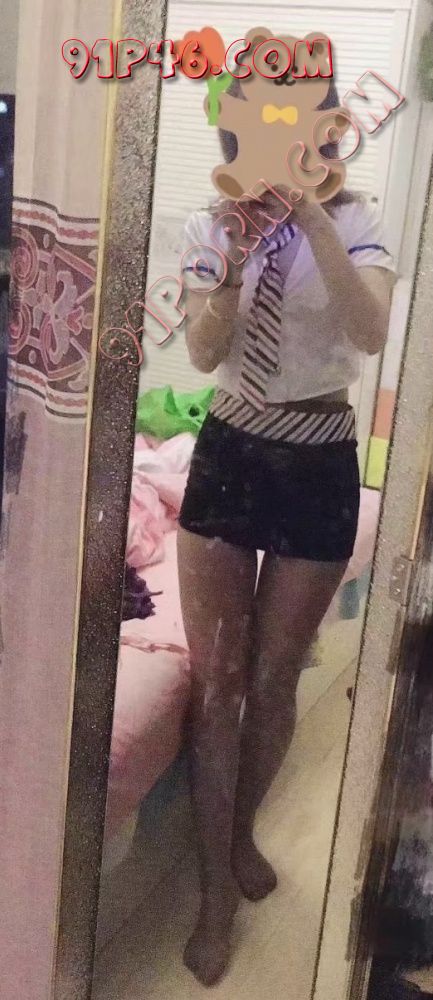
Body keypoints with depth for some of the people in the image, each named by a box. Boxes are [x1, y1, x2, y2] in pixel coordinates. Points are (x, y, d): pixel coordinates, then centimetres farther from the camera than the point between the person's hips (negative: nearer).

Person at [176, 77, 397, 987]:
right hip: (228, 456, 2)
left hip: (319, 468, -1)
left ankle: (242, 832, 39)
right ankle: (217, 888, 20)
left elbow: (373, 332, -24)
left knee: (274, 679, 12)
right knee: (215, 683, 3)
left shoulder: (351, 221, -5)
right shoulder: (210, 225, 1)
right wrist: (235, 250, -22)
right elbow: (204, 352, -10)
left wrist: (312, 216, -29)